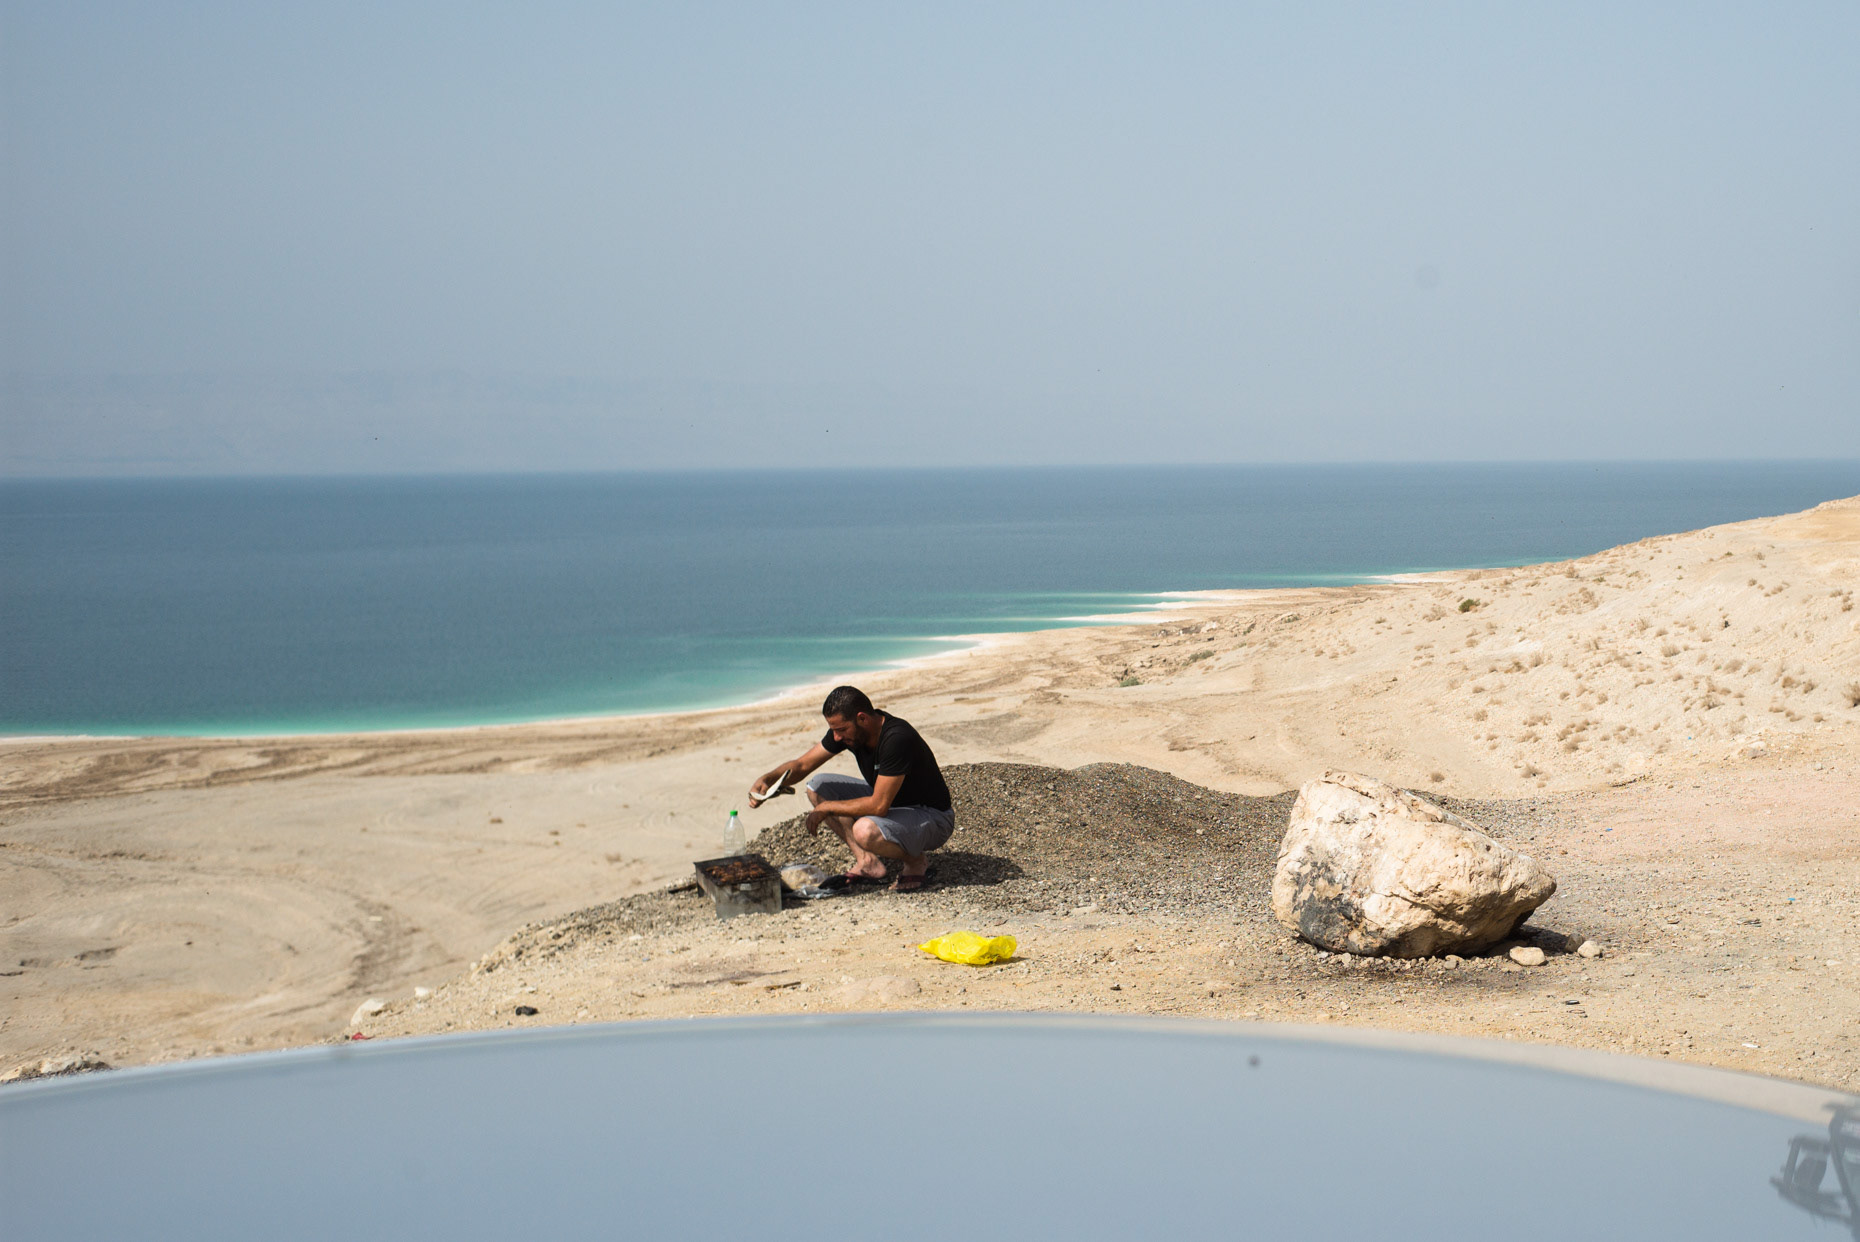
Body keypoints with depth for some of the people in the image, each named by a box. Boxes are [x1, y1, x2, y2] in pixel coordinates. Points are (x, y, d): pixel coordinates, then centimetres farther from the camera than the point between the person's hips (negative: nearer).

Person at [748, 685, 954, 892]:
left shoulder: (897, 739, -32)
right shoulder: (845, 727, -7)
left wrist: (827, 808, -21)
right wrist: (767, 779, -18)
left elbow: (878, 805, -33)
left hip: (933, 817, -9)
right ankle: (868, 861, -3)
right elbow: (802, 765, 2)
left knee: (865, 830, -37)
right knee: (818, 786, 2)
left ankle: (916, 861, -6)